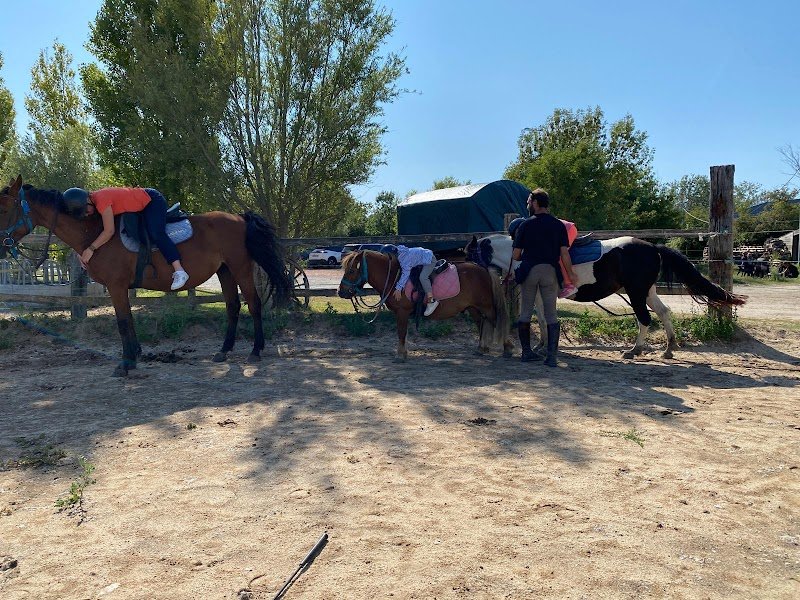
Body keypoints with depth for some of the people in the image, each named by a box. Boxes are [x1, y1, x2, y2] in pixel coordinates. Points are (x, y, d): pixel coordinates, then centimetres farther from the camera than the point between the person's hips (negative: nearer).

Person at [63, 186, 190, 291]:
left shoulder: (101, 200, -28)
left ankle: (179, 271, -33)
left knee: (156, 234, -26)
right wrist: (81, 251, -4)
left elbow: (109, 231, -30)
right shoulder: (93, 200, 0)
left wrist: (91, 248, -24)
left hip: (153, 201, -11)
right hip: (143, 206, 11)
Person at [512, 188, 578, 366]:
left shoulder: (525, 225, -1)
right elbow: (564, 253, -4)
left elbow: (516, 255, -2)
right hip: (550, 271, 1)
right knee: (551, 314, 5)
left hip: (528, 271, -1)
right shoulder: (559, 225, 3)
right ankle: (552, 356, -1)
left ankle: (526, 352, 15)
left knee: (525, 312, 11)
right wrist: (571, 274, 5)